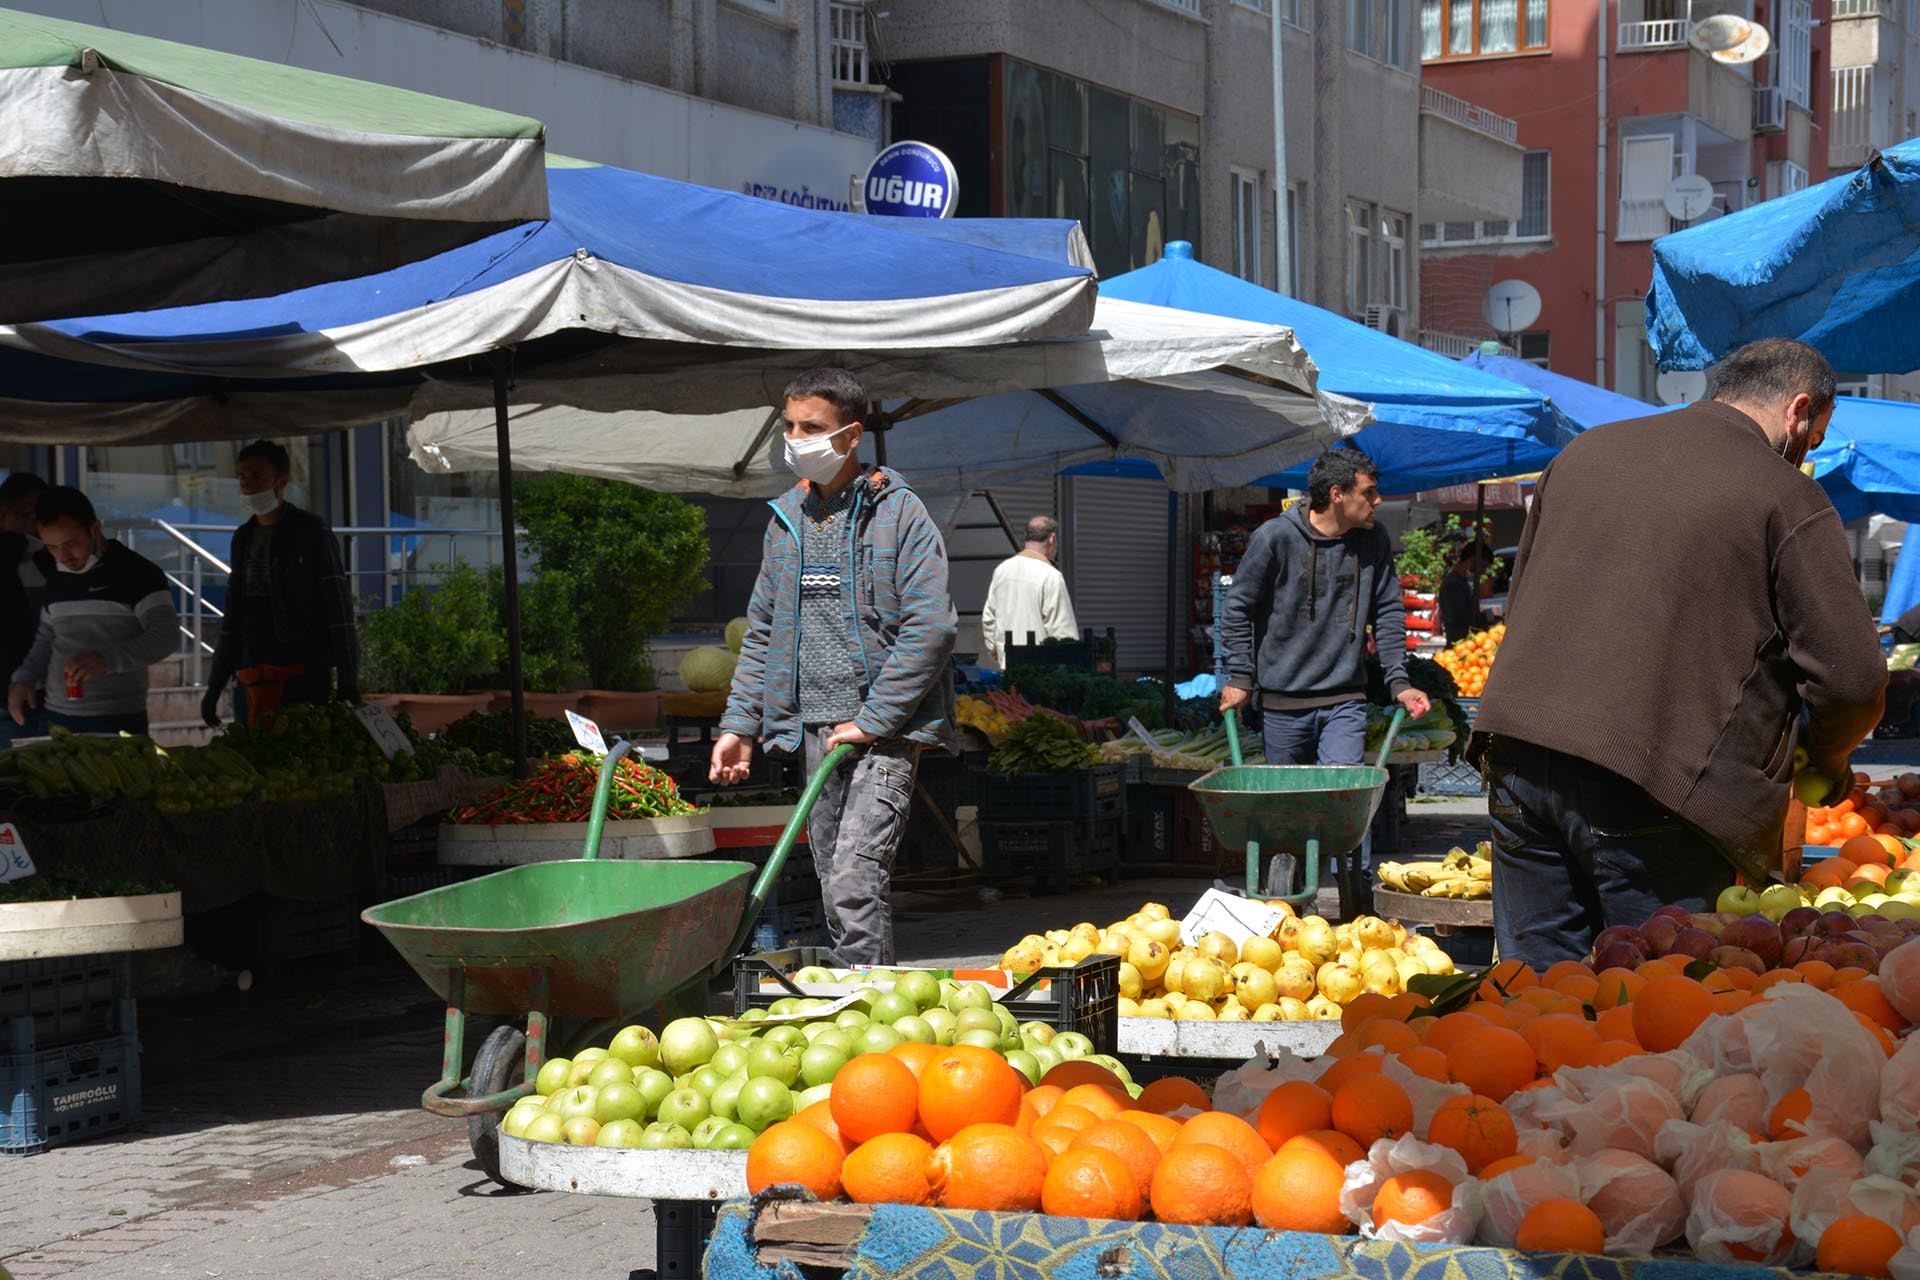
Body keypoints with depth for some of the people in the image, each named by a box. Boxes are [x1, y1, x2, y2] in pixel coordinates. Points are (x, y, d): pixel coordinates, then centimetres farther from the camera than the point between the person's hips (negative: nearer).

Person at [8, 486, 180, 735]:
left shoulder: (137, 572, -7)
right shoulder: (53, 577, 13)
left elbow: (166, 636, -14)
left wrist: (106, 659, -27)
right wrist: (25, 678, 5)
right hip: (57, 716, 5)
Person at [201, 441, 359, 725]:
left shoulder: (309, 530, -2)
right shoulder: (243, 537, 16)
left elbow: (339, 606, -7)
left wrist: (348, 683, -14)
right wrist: (215, 686, 18)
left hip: (303, 677, -6)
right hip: (251, 678, 6)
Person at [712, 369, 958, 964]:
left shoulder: (899, 512, -6)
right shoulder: (786, 518, 13)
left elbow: (932, 626, -13)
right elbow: (761, 633, 20)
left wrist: (871, 721, -14)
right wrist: (739, 724, 11)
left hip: (883, 731, -6)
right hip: (815, 730, 6)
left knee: (854, 882, -18)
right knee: (836, 887, 10)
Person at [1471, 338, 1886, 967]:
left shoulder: (1585, 451, 17)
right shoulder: (1788, 497, -1)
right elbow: (1852, 676, -5)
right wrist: (1826, 758, 14)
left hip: (1519, 748, 6)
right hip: (1657, 782, -6)